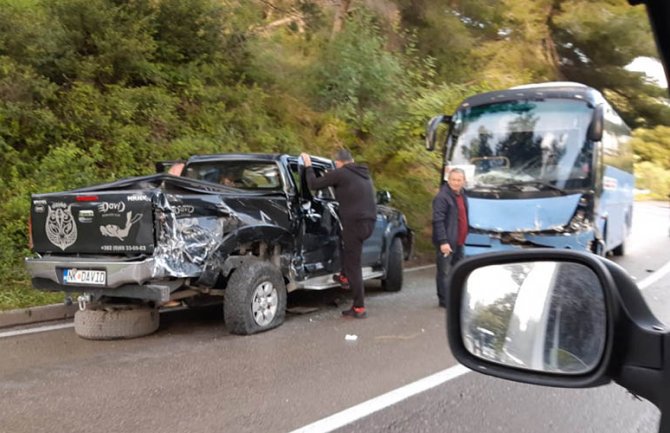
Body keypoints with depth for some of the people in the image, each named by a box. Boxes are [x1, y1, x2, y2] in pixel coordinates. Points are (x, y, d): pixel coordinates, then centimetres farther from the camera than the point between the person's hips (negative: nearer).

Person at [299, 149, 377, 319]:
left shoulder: (339, 173, -4)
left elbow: (314, 184, -1)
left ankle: (359, 308, 2)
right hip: (369, 221, 8)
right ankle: (346, 276, 37)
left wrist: (308, 166, 15)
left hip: (354, 222, -8)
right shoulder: (363, 174, 19)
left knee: (353, 266, -1)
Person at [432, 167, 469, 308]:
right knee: (444, 272, -2)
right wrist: (443, 241, -24)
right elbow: (438, 221, -20)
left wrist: (464, 236, 17)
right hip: (447, 242, -9)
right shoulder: (442, 197, -15)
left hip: (459, 241, 9)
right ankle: (445, 300, 5)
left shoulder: (462, 194, 13)